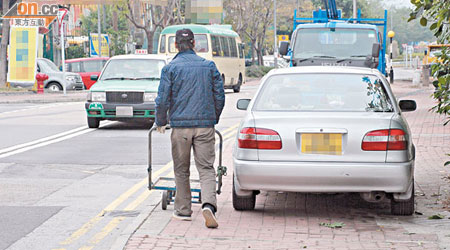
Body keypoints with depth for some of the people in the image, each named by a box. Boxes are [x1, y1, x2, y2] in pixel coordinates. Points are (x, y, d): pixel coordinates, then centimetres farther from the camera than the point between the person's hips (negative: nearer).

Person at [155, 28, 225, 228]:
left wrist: (160, 122, 11)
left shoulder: (170, 68, -2)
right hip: (206, 125, 1)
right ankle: (208, 204, -21)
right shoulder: (209, 66, 6)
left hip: (180, 125, -1)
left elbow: (163, 99, -4)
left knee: (181, 170, 11)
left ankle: (183, 210, 17)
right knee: (206, 168, 1)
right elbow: (220, 96, 8)